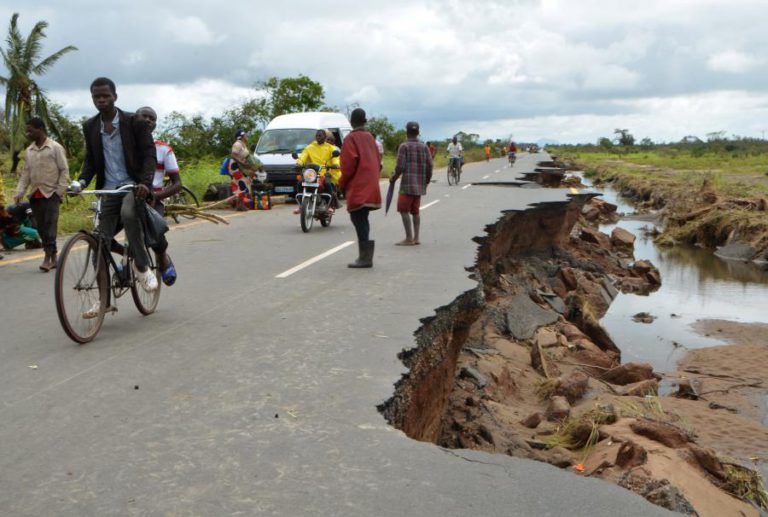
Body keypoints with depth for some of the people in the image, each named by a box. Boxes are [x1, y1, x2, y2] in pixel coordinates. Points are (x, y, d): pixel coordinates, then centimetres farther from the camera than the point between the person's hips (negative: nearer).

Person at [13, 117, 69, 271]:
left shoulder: (55, 148, -2)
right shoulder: (28, 151, 13)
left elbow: (64, 170, -4)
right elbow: (25, 174, 13)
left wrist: (60, 191, -12)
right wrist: (19, 193, 3)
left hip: (51, 193, -5)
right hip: (35, 195, 6)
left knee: (50, 225, -11)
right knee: (41, 227, 5)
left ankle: (48, 258, -10)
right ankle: (53, 258, 12)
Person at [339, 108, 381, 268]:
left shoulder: (351, 138, -6)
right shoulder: (370, 137, 16)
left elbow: (349, 164, -14)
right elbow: (377, 160, 17)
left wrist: (342, 184, -3)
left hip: (357, 188, -8)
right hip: (370, 187, 8)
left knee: (358, 218, -9)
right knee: (362, 220, 15)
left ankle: (365, 258, -16)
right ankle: (365, 256, 18)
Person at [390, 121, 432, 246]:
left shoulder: (404, 146, -7)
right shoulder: (424, 147, 9)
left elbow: (400, 167, -12)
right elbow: (429, 166, 5)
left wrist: (393, 178, 3)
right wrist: (427, 181, 17)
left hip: (408, 184, -6)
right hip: (420, 185, 6)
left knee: (403, 210, -1)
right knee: (415, 211, 14)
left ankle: (409, 238, -5)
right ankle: (416, 238, 12)